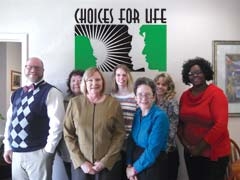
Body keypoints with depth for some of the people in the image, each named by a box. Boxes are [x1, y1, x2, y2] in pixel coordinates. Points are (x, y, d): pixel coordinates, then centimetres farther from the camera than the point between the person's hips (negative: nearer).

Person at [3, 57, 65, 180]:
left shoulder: (51, 92, -9)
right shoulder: (17, 94, 12)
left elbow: (56, 123, -15)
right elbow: (10, 120, 16)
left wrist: (48, 150, -14)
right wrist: (7, 146, 12)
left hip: (38, 153, -6)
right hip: (16, 153, 6)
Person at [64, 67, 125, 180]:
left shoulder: (113, 103, -4)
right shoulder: (74, 103, -3)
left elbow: (120, 134, -4)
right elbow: (68, 134, -1)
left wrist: (105, 161, -9)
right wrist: (80, 161, -6)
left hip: (109, 164, 0)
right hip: (81, 165, 1)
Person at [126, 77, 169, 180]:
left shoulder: (160, 116, -19)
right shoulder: (137, 113, 0)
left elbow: (153, 150, -23)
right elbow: (131, 140, 2)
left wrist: (135, 168, -14)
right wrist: (129, 165, -8)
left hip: (153, 168, -6)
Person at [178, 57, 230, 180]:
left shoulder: (216, 93, -12)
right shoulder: (185, 95, 3)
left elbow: (221, 124, -19)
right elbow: (180, 121, 9)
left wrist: (200, 147, -17)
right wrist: (184, 143, -4)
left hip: (214, 153, -5)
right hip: (191, 153, 5)